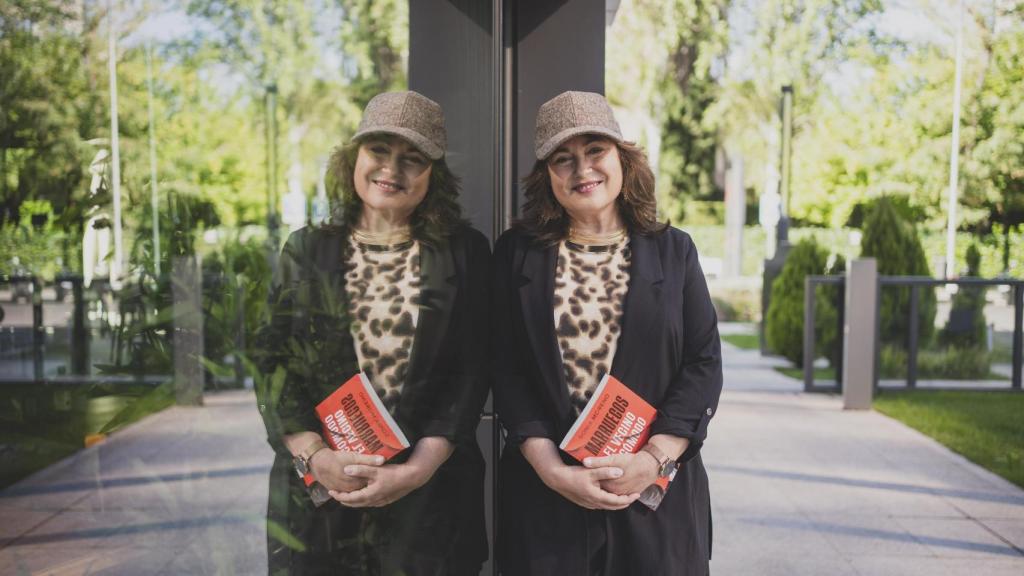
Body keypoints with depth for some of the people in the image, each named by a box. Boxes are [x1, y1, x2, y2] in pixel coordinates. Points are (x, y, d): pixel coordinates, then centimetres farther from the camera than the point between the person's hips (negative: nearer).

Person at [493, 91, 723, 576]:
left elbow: (704, 363, 1)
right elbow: (506, 371, -1)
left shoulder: (674, 250, 5)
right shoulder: (516, 253, 3)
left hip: (659, 493, 1)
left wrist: (655, 459, -11)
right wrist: (552, 469, -12)